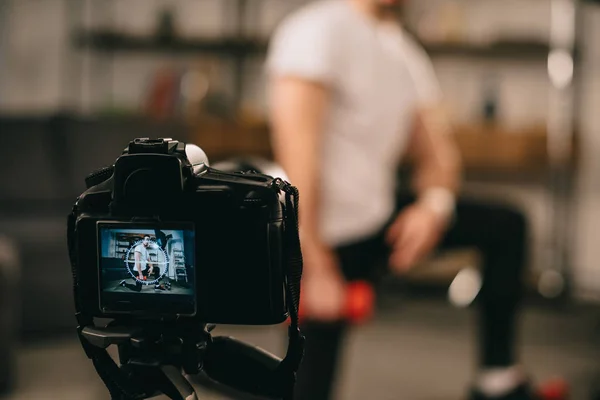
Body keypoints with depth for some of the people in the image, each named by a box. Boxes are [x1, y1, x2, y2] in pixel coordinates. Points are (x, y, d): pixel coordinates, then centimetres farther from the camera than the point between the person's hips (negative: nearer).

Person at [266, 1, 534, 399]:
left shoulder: (408, 53, 8)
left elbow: (439, 153, 9)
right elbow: (296, 150, -25)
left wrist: (435, 205, -15)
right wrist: (315, 267, -28)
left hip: (380, 213, 8)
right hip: (332, 231, -8)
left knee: (505, 227, 10)